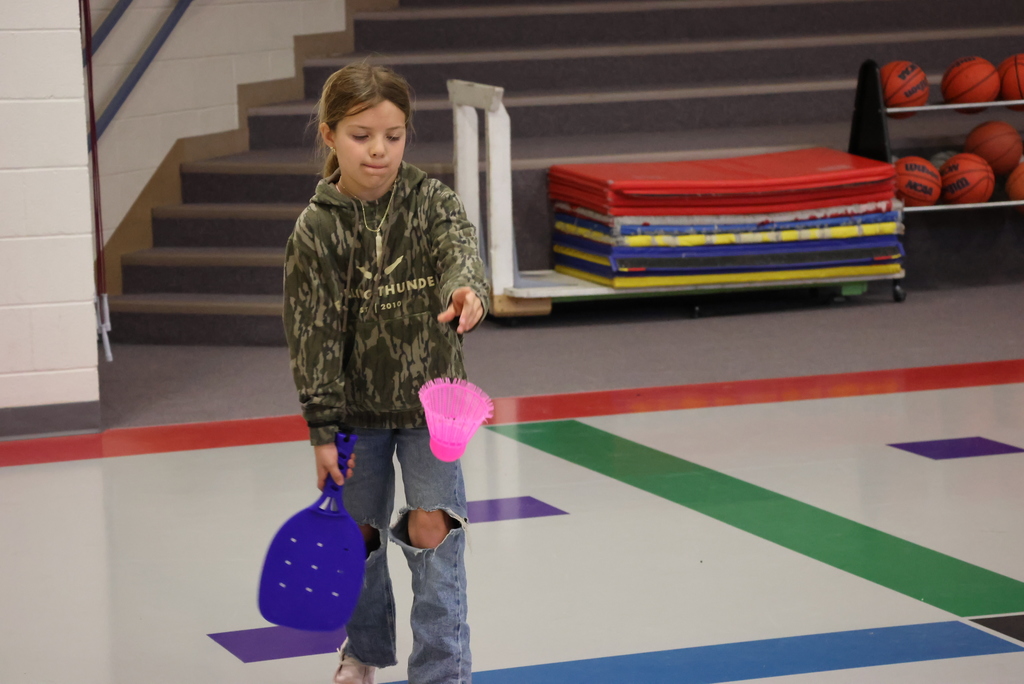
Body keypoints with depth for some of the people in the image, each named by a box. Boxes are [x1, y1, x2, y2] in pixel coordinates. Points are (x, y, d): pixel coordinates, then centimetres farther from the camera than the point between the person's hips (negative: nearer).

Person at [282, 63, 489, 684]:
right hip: (356, 407, 1)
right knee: (358, 537, 12)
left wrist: (468, 289, -52)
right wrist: (323, 427, -12)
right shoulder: (317, 230, -9)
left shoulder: (432, 201, -6)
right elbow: (313, 335, -9)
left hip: (430, 400, -1)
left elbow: (459, 246, -28)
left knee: (434, 531, -9)